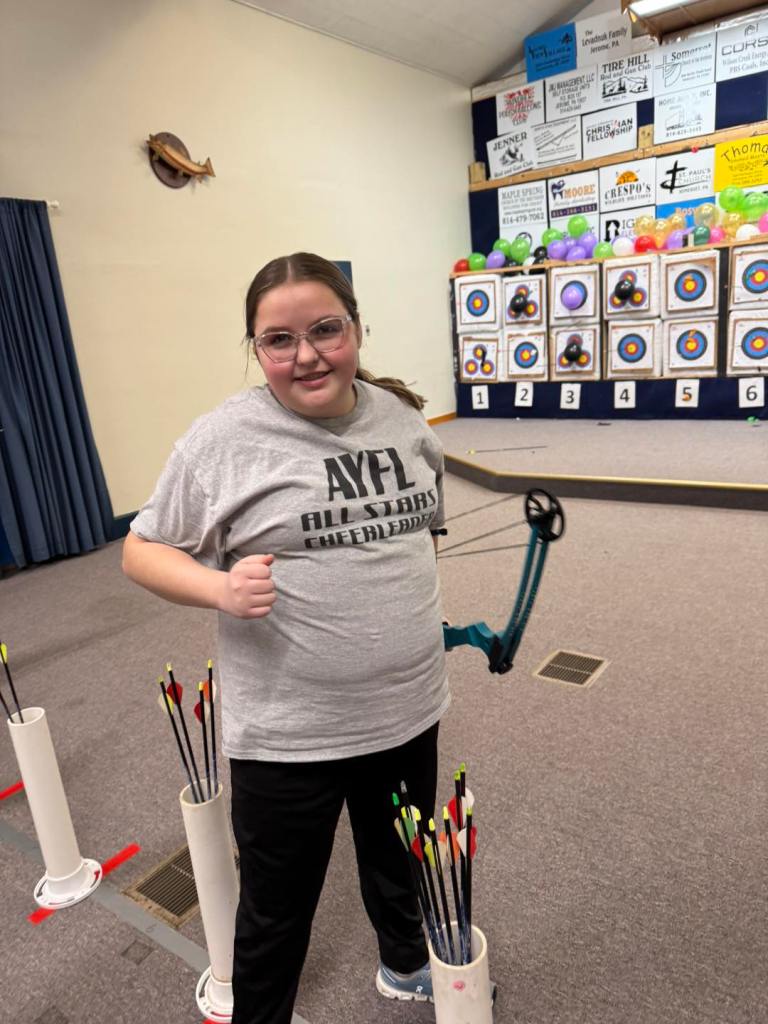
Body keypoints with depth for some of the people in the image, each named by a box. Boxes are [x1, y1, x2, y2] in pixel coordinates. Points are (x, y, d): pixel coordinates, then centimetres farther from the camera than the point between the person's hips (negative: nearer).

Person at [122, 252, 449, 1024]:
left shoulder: (403, 416, 1)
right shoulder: (223, 439, -15)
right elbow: (142, 550, -8)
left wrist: (411, 606, 8)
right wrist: (219, 587, -25)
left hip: (408, 711, 5)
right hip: (286, 735, -5)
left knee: (400, 861, 30)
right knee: (276, 912, 17)